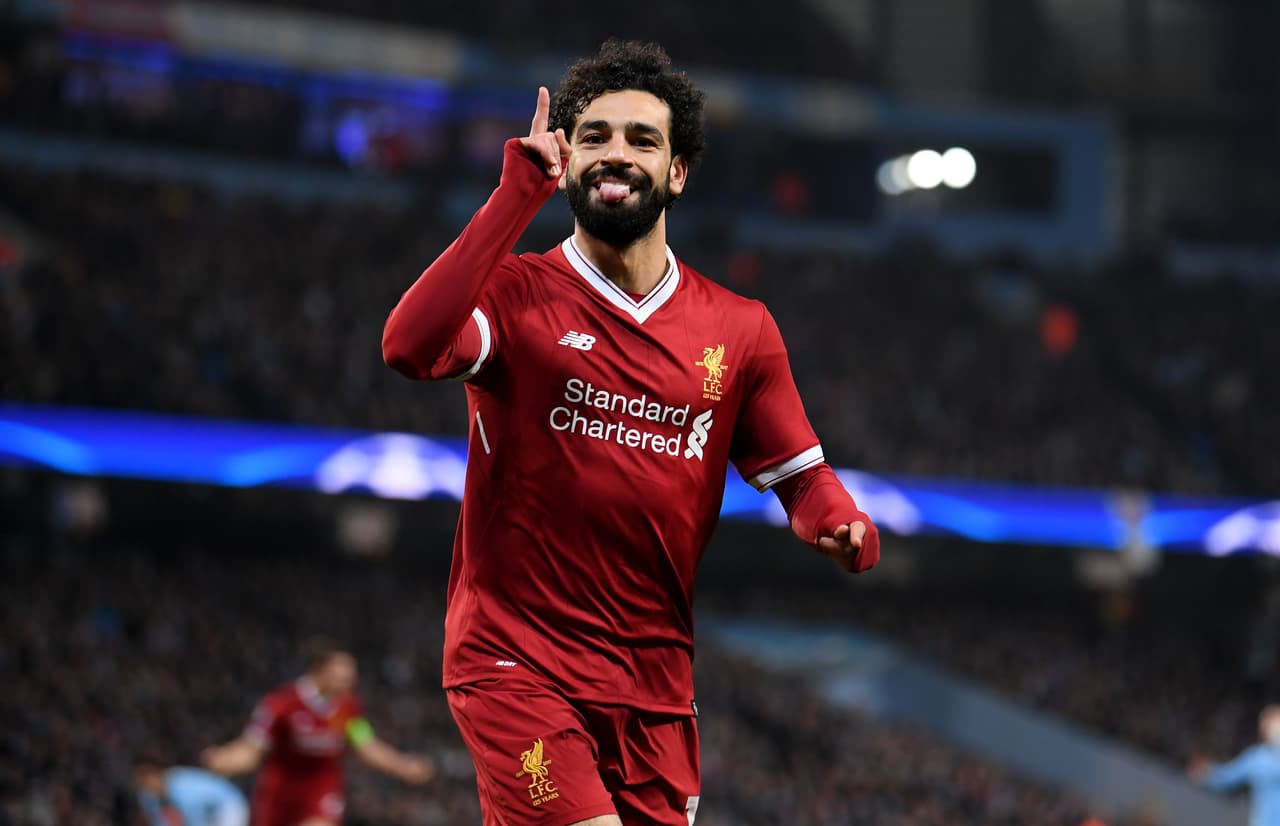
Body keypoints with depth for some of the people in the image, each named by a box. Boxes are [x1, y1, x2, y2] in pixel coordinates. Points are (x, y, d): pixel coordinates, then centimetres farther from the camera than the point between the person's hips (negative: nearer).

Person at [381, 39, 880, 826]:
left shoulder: (741, 330, 8)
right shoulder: (515, 294, -4)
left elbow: (801, 475, 14)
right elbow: (411, 346, -24)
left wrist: (842, 525, -11)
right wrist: (519, 192, -22)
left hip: (656, 682, 5)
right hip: (517, 663, -5)